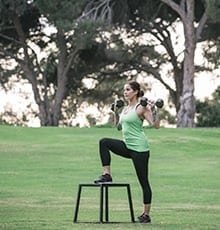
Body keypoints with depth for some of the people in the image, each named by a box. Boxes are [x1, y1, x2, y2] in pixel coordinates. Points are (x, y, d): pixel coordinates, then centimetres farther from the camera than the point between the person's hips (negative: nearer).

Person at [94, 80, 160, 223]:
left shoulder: (141, 108, -11)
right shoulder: (126, 109, 13)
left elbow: (156, 125, -19)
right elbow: (119, 127, 25)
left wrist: (153, 110, -29)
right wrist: (116, 112, 19)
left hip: (140, 149, -8)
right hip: (127, 146, 8)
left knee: (143, 181, -1)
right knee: (104, 142, -12)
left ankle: (146, 215, 6)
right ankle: (107, 175, -11)